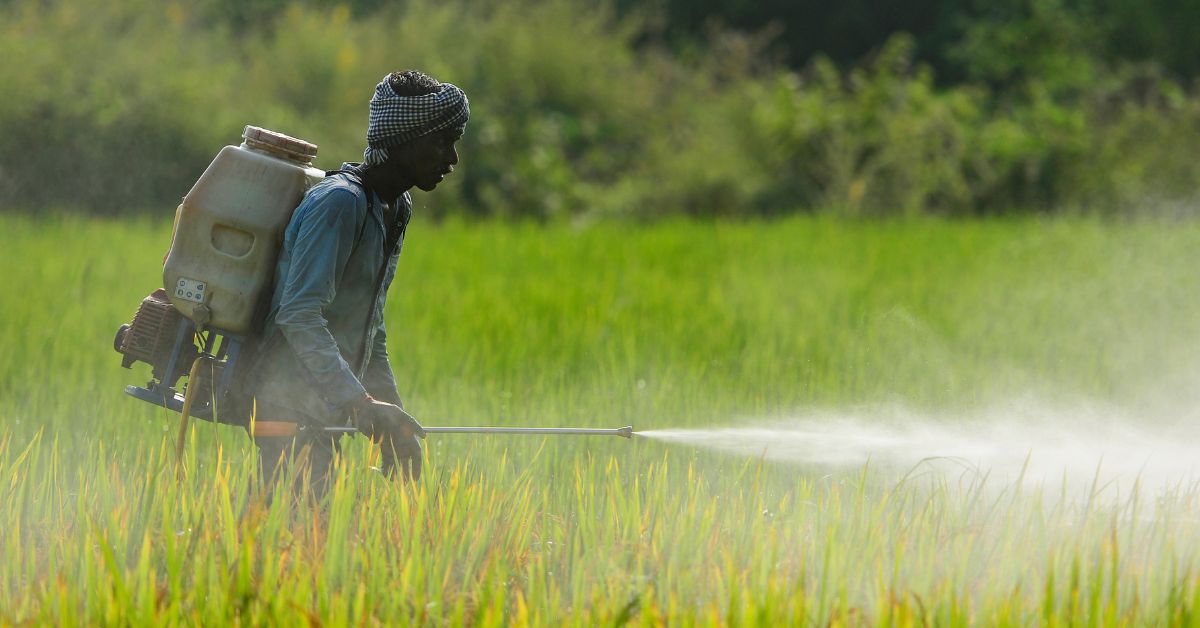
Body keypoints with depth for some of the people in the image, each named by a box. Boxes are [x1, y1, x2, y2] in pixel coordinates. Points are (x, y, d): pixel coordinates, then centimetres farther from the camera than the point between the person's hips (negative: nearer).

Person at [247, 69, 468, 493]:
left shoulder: (395, 210, 15)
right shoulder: (339, 202, -16)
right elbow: (299, 315, -25)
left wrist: (391, 417, 16)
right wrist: (359, 403, -33)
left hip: (324, 410, 9)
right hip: (290, 408, -9)